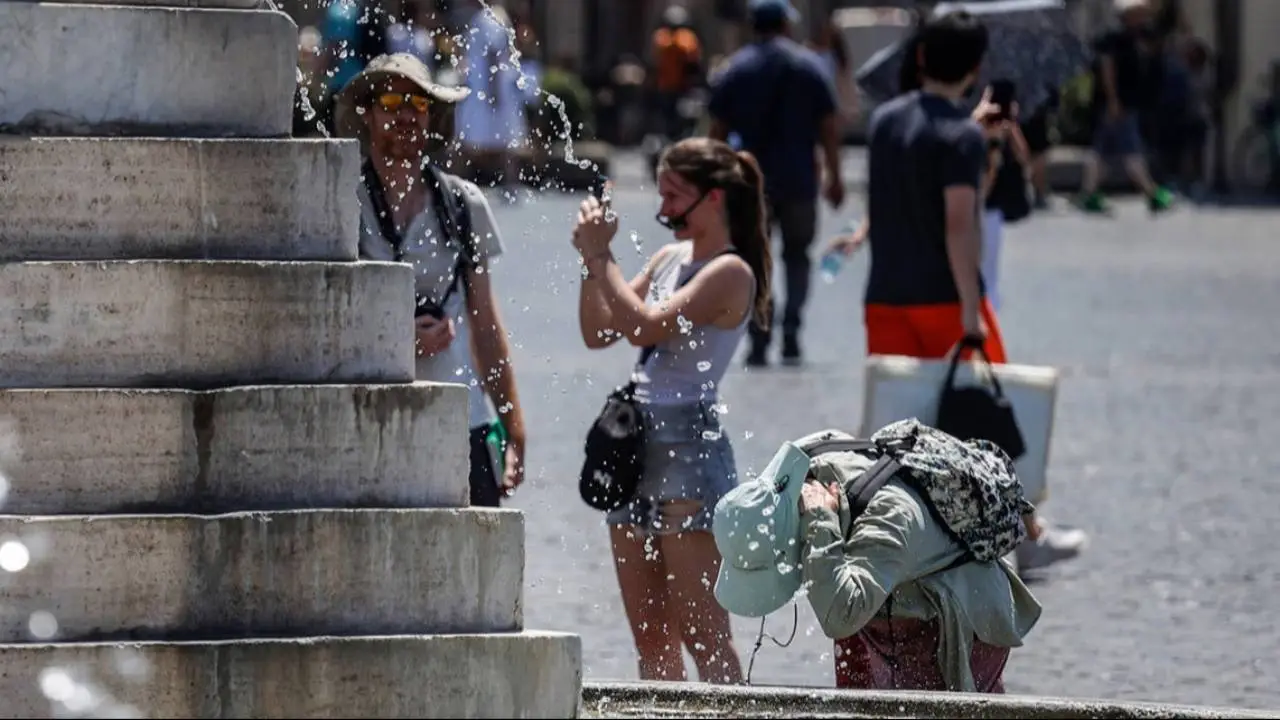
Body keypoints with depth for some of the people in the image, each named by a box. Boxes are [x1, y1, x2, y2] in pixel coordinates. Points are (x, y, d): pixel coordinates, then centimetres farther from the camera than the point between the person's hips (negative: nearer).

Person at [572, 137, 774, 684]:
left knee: (702, 634, -10)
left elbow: (646, 326, -20)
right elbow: (598, 332, 17)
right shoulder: (669, 259, 15)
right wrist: (590, 262, 4)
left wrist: (601, 255, -14)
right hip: (638, 446, 8)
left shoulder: (731, 272, -9)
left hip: (690, 446, -8)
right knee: (650, 638, 7)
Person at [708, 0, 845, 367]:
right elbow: (829, 126, -2)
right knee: (797, 255, 14)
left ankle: (759, 341, -4)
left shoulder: (734, 71, 2)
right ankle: (791, 330, 0)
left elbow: (718, 130, 0)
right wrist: (833, 176, 5)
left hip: (751, 182, 0)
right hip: (799, 180, 0)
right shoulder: (809, 66, 0)